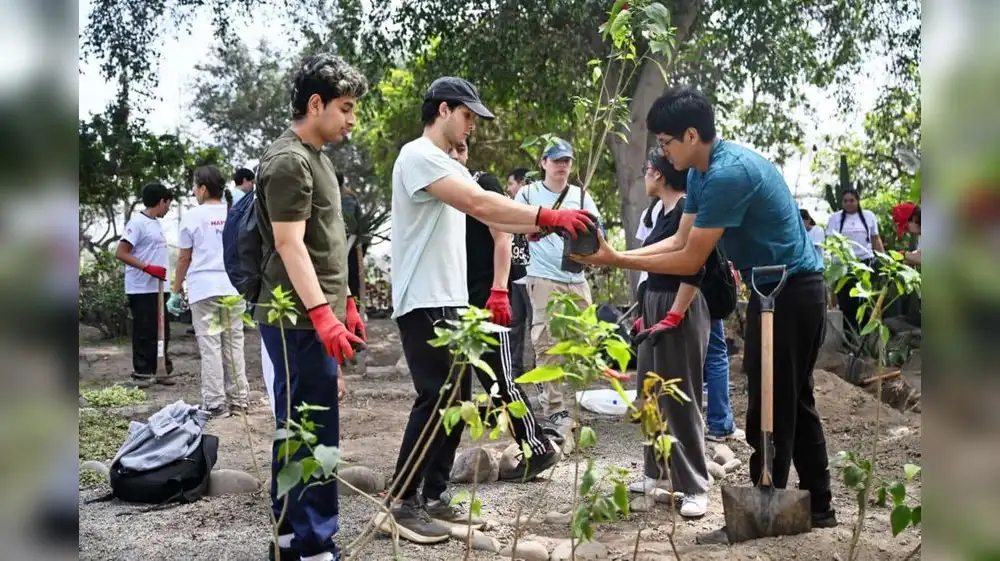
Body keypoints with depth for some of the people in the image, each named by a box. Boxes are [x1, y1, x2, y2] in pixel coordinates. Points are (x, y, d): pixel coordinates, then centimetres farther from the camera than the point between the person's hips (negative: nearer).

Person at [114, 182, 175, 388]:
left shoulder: (156, 223, 15)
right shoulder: (138, 222, -11)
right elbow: (120, 253, -16)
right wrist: (149, 268, -21)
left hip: (158, 288, 9)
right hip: (141, 289, -9)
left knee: (161, 331, 12)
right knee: (144, 332, -3)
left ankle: (157, 371, 20)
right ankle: (142, 373, 6)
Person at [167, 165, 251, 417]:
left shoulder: (193, 217, -1)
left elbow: (184, 258, 3)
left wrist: (176, 292, 12)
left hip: (204, 288, -3)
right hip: (233, 286, 4)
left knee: (210, 346, 0)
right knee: (234, 344, 9)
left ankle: (215, 403, 1)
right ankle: (238, 400, 13)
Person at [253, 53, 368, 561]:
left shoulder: (314, 157, 18)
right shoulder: (289, 161, -13)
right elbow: (289, 244, -20)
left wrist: (344, 301, 24)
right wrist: (322, 313, -26)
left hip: (314, 318, 10)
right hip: (300, 322, -10)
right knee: (314, 436, -7)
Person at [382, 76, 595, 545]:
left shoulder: (450, 167, 20)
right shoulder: (418, 156, -13)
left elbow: (487, 217, 14)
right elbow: (479, 204, -25)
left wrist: (541, 225, 1)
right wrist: (547, 216, -26)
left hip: (451, 302, 10)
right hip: (424, 304, -10)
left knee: (456, 400, 11)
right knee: (436, 401, -9)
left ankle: (433, 498, 20)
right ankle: (400, 505, 1)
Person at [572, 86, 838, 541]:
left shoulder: (728, 174, -25)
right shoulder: (702, 172, 6)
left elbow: (690, 261, -22)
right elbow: (680, 240, 6)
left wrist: (616, 261, -18)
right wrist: (616, 252, -5)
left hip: (789, 293, -10)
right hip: (787, 292, 10)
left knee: (770, 410, -3)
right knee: (793, 403, 16)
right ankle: (818, 506, 27)